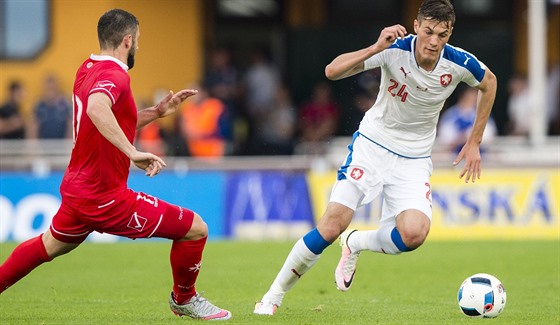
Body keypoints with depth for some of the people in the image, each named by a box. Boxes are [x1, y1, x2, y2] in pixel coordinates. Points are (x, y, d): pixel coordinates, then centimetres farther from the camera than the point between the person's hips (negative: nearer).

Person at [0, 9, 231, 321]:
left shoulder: (87, 69, 8)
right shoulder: (114, 74, -20)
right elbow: (96, 108, -44)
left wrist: (156, 112, 13)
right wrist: (133, 153, -45)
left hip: (75, 188, 9)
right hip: (105, 197, -9)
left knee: (50, 245, 34)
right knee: (196, 228, -1)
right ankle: (184, 299, 20)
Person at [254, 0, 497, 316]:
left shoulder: (460, 63, -15)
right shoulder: (395, 50, -21)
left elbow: (489, 83, 10)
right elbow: (333, 70, -30)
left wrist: (474, 143, 10)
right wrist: (376, 48, -43)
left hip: (414, 159, 2)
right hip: (372, 144, -2)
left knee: (414, 233, -24)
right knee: (333, 224, -15)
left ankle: (356, 243, 10)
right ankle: (275, 295, 4)